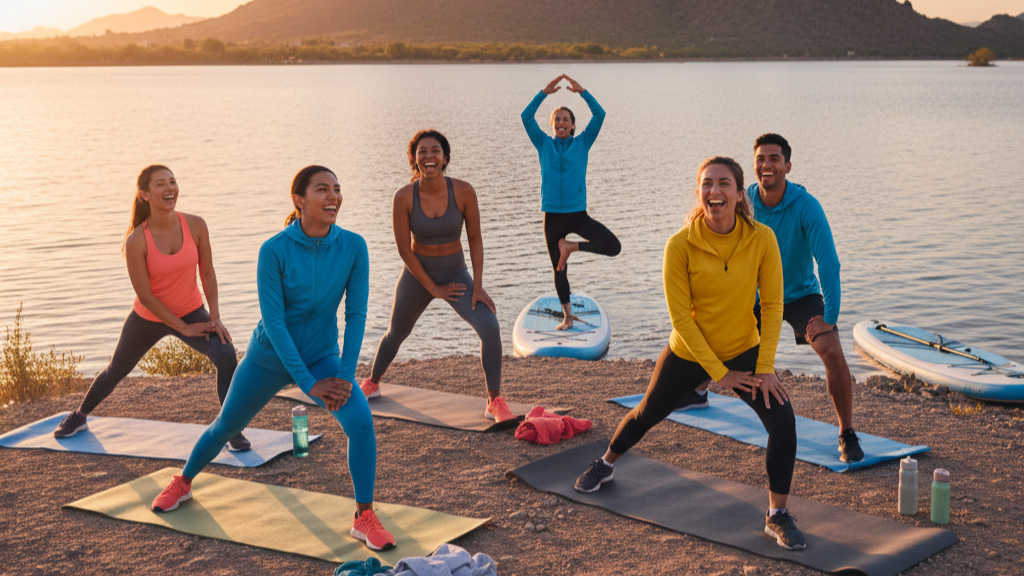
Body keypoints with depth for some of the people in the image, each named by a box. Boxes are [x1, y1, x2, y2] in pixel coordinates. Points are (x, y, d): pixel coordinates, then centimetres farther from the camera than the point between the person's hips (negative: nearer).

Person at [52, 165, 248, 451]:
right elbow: (145, 296, -19)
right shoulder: (136, 241, -25)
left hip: (191, 312, 1)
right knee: (116, 370, 21)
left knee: (226, 355, -25)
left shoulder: (195, 226, -18)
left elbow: (207, 273, -5)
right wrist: (183, 328, -17)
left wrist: (215, 317, -11)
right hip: (148, 318, -1)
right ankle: (79, 417, 51)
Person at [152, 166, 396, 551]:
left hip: (321, 357, 1)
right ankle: (183, 483, 49)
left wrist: (345, 375, -19)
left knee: (361, 421, -23)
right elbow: (273, 321, -23)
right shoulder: (274, 251, -25)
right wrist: (308, 384, -25)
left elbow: (356, 313, -13)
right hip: (270, 357, -1)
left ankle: (365, 518, -9)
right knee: (226, 426, 19)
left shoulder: (353, 247, -19)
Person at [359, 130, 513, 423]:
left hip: (456, 274, 0)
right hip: (417, 275, 0)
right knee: (397, 333, 23)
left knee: (490, 328, -22)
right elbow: (404, 249, -14)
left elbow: (475, 238, -9)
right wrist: (434, 289, -12)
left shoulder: (463, 191, -19)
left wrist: (478, 286, -13)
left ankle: (495, 402, -10)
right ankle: (372, 383, 52)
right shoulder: (404, 197, -20)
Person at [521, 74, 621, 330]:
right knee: (559, 270, 8)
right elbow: (527, 117, -7)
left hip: (578, 213, 0)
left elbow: (599, 115, -6)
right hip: (552, 216, 0)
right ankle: (567, 316, 25)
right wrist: (544, 93, -16)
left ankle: (571, 247, 2)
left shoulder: (582, 143, 5)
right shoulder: (544, 144, 6)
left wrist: (582, 92, -16)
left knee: (613, 247, -19)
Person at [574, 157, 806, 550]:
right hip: (689, 354, 0)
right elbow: (681, 317, -18)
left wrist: (765, 368, -15)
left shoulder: (762, 239, -18)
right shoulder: (680, 245, -21)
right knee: (647, 414, 21)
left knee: (783, 421, -19)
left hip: (743, 352, 0)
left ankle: (777, 517, 0)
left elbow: (772, 304, -10)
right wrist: (718, 373, -17)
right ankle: (606, 464, 53)